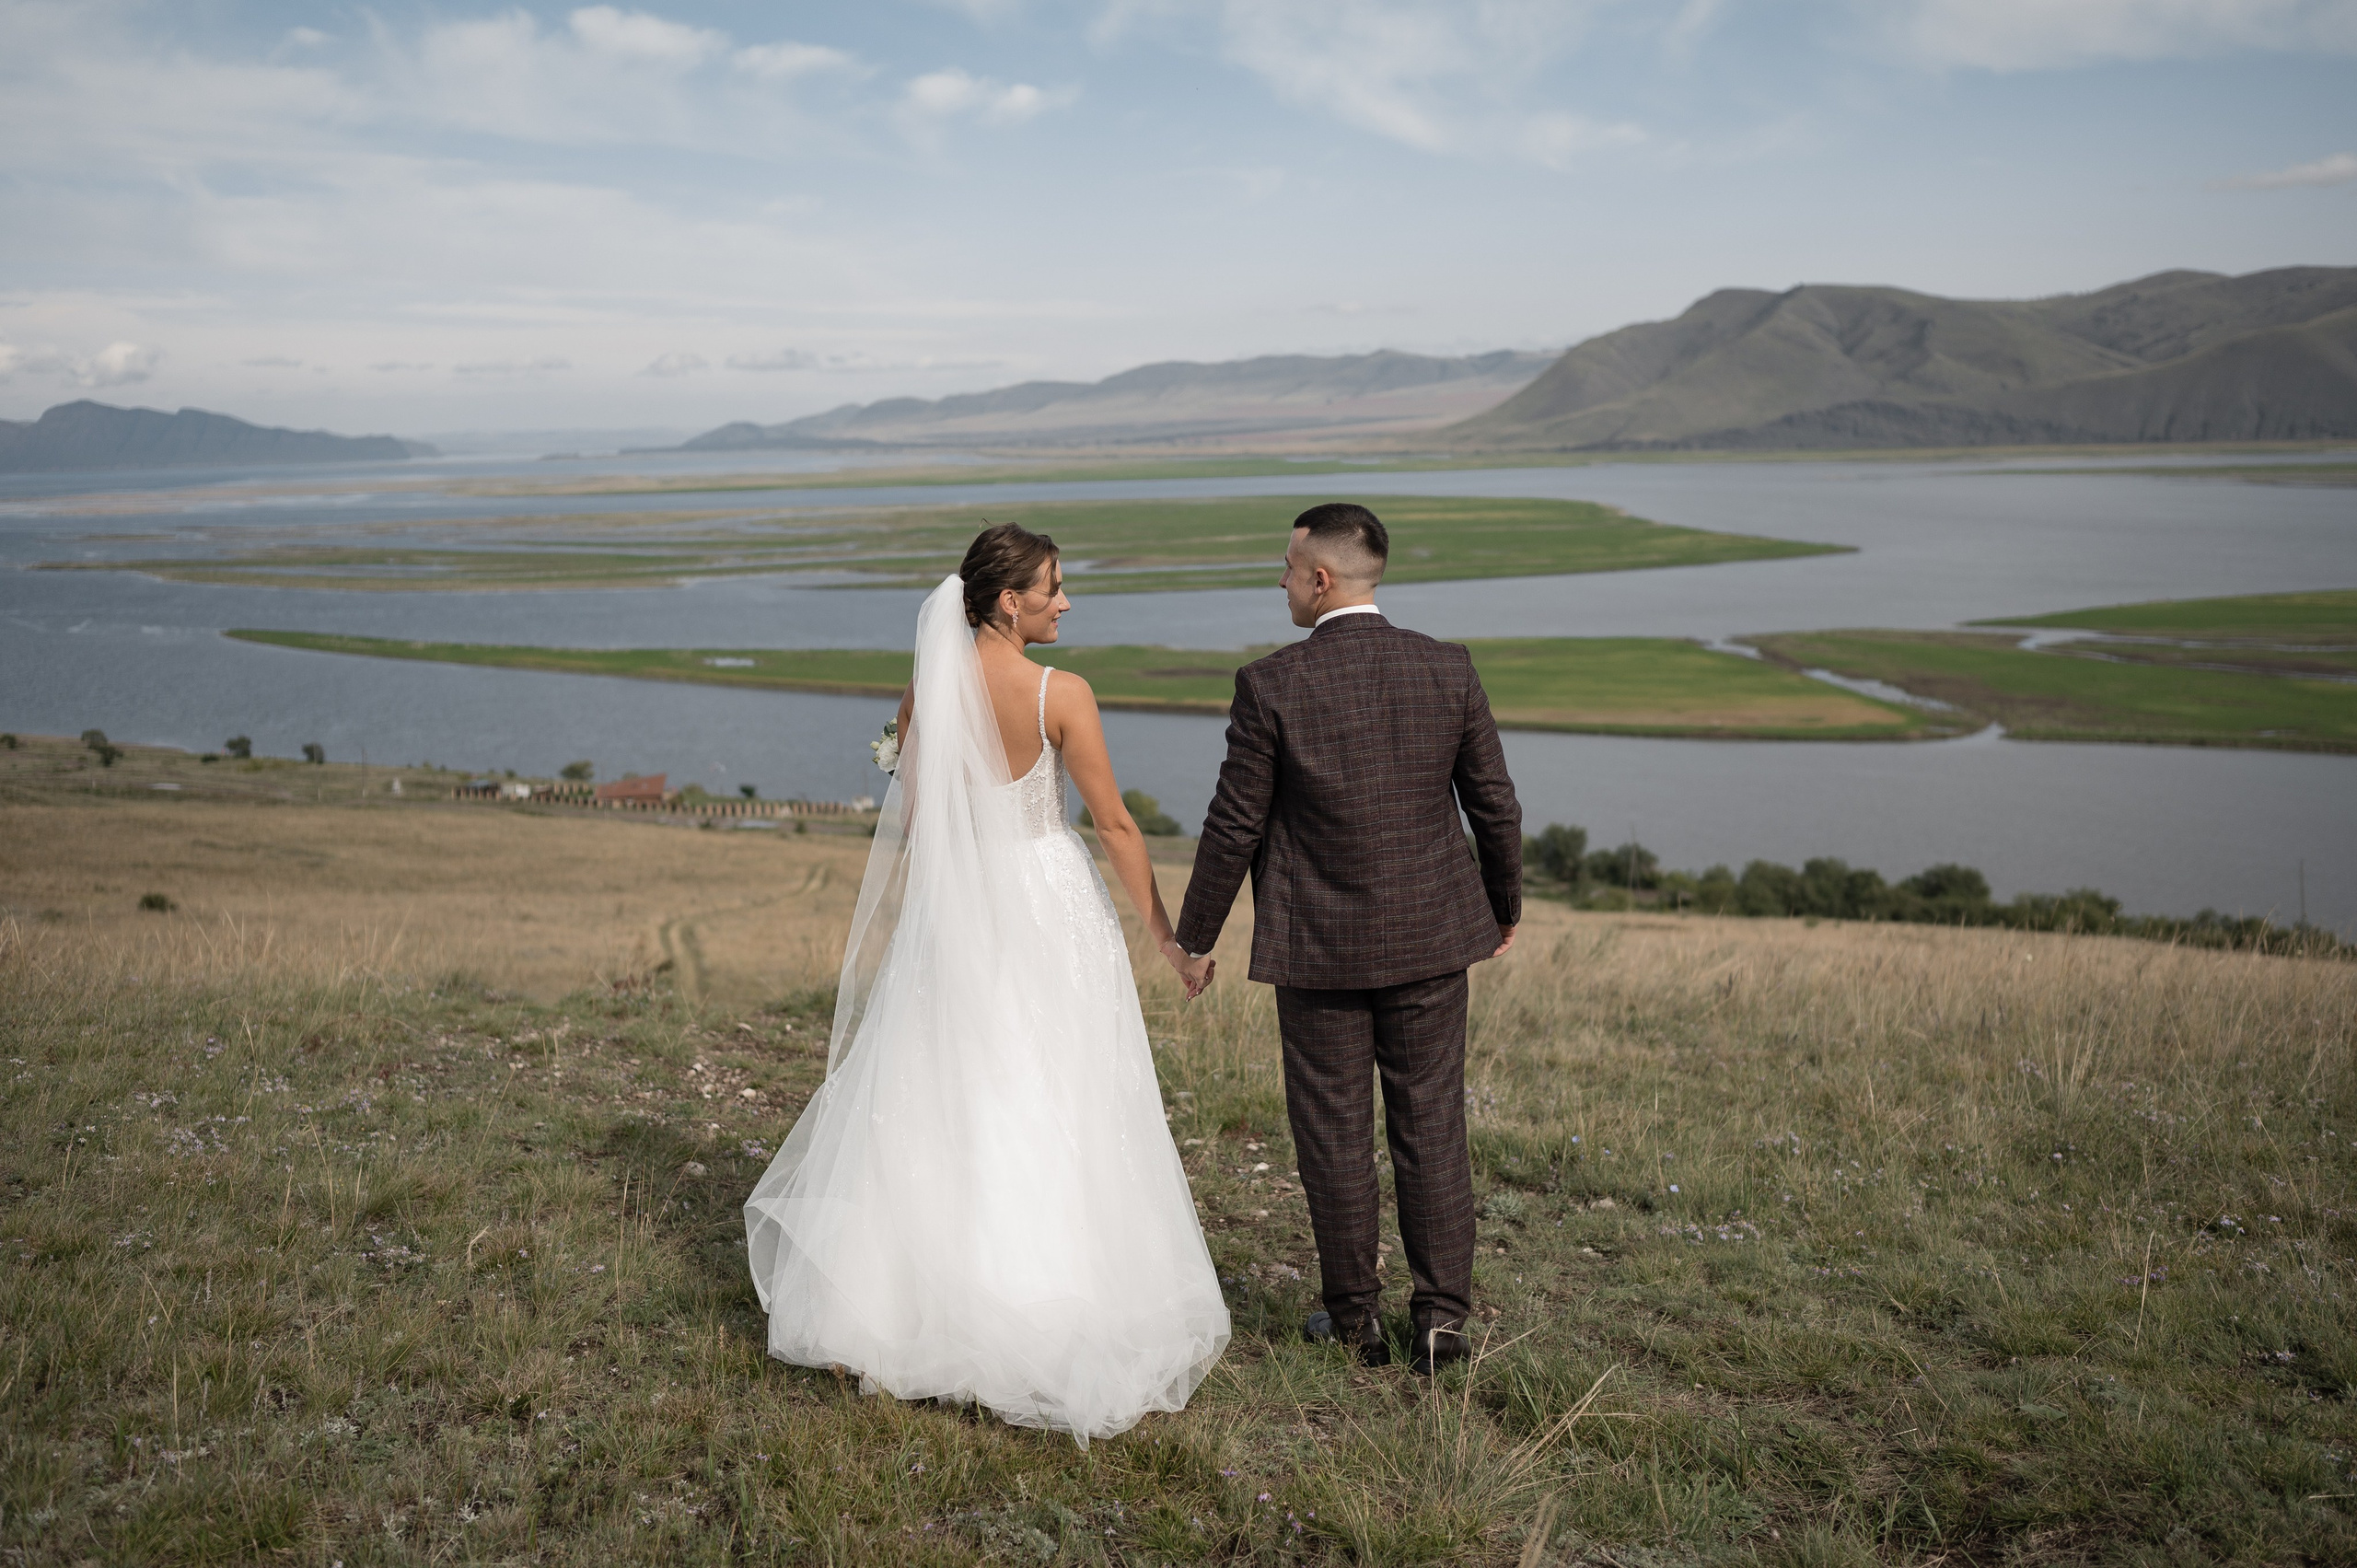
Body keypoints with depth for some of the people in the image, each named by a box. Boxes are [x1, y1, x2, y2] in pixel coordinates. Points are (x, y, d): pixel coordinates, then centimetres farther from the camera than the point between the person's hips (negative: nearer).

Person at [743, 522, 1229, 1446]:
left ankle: (921, 1298, 23)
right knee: (1059, 1113, 6)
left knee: (937, 1108, 14)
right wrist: (1164, 936, -1)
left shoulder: (926, 695, -3)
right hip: (1053, 909, -4)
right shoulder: (1061, 695, -14)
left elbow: (910, 826, 4)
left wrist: (885, 938, 16)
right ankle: (1060, 1308, 14)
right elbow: (1115, 826, -10)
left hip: (955, 915, 4)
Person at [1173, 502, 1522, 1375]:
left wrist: (1195, 937, 4)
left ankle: (1355, 1318, 21)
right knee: (1431, 1127, 11)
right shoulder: (1448, 670, -3)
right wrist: (1505, 906, 19)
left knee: (1334, 1133, 10)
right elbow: (1495, 804, 3)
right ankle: (1441, 1316, 15)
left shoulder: (1271, 685, -13)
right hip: (1429, 938, 3)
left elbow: (1235, 827, -8)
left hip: (1319, 943, -3)